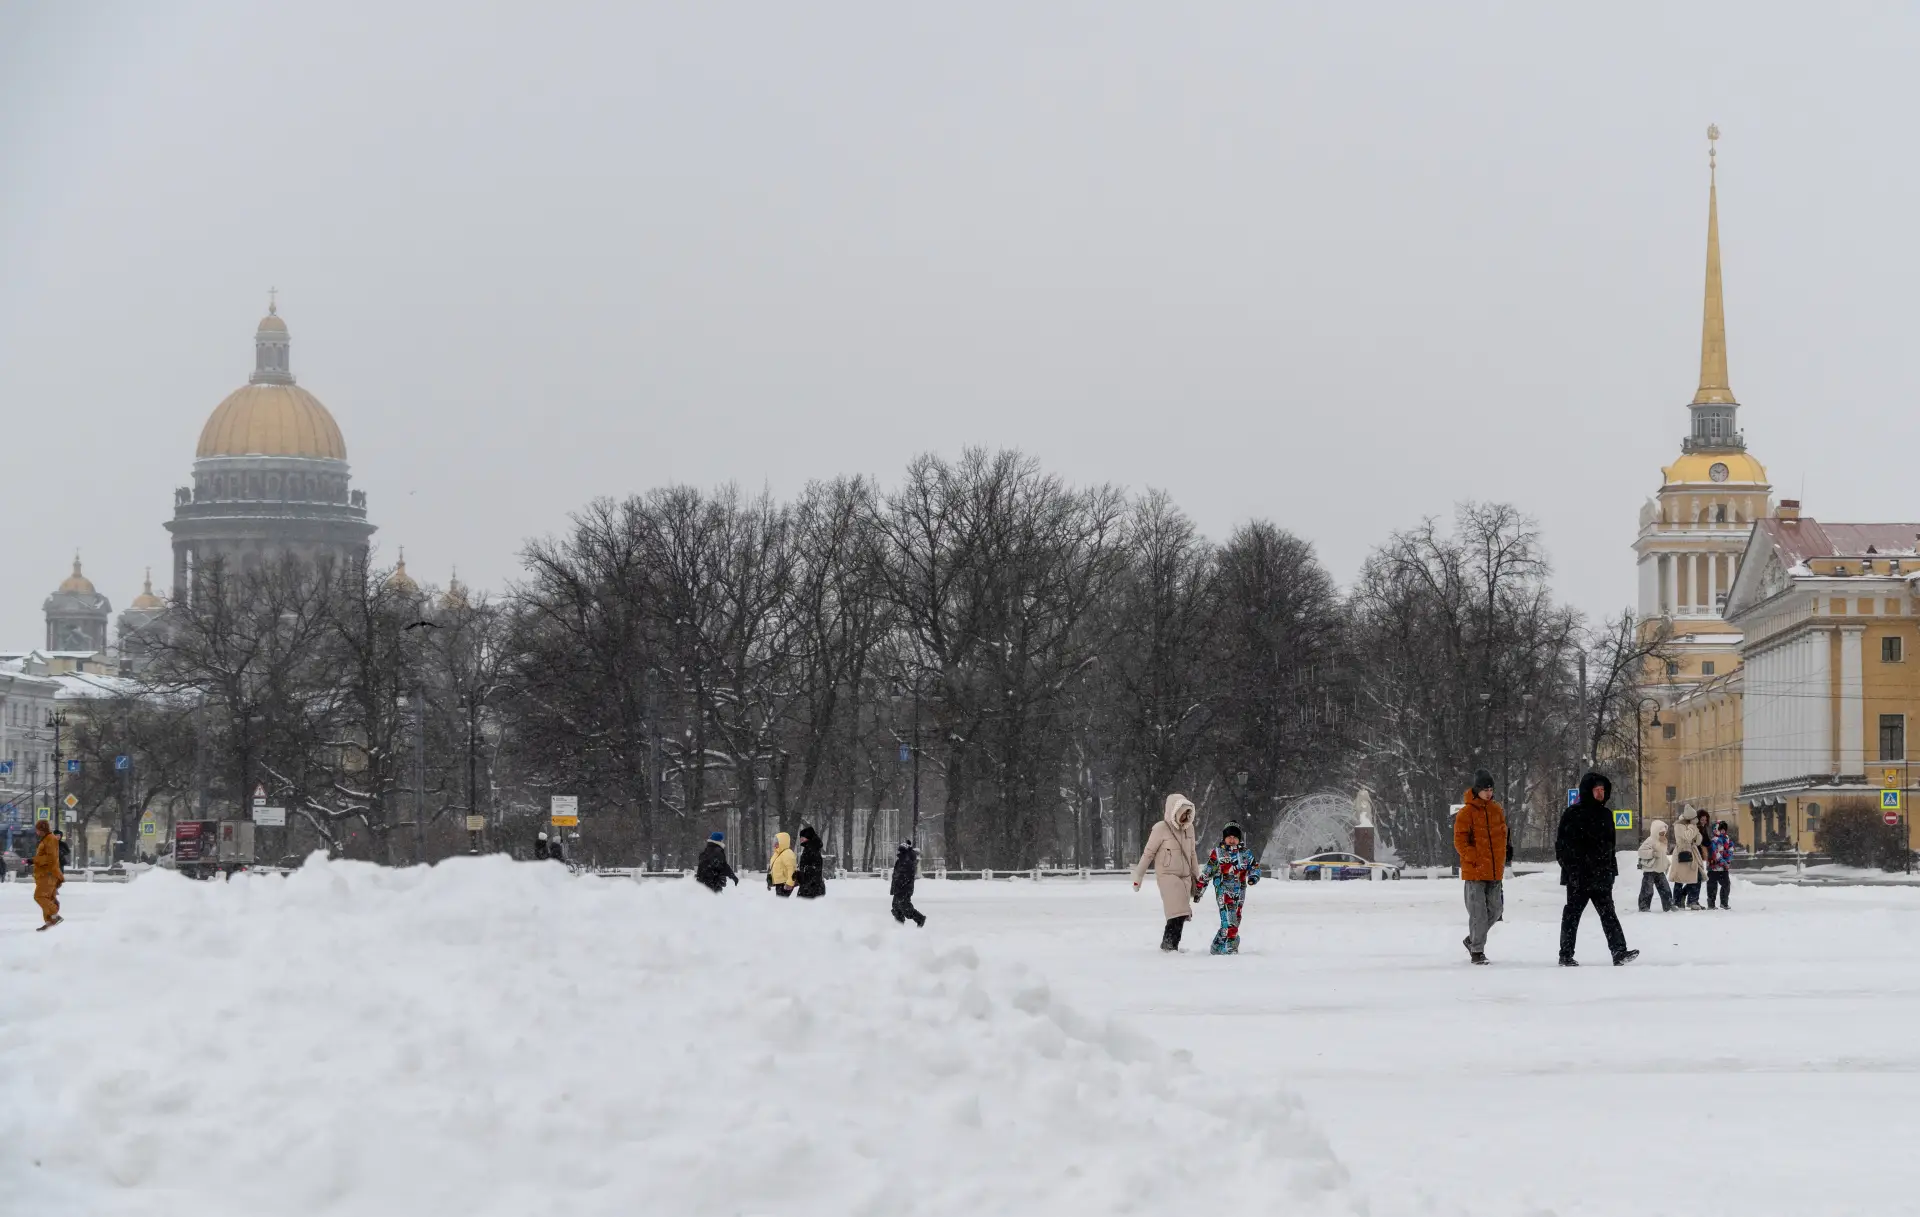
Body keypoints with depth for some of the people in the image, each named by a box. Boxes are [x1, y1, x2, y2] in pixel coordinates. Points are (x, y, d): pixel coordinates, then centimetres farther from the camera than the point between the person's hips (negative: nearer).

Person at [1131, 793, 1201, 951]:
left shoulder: (1188, 828, 10)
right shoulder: (1161, 829, -7)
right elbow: (1148, 853, -1)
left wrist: (1197, 878, 23)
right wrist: (1138, 877, 2)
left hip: (1185, 877, 6)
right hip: (1167, 875, -6)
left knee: (1181, 916, -2)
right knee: (1178, 913, -20)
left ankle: (1171, 946, 4)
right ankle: (1168, 945, -13)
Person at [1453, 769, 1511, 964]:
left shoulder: (1497, 810, 10)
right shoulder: (1466, 813, -8)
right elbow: (1460, 842, -10)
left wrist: (1500, 860, 7)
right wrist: (1474, 859, -18)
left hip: (1494, 871, 6)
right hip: (1474, 871, -6)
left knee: (1495, 909, 10)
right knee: (1478, 911, -5)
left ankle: (1473, 939, 29)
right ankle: (1477, 951, 3)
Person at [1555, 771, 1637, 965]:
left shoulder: (1605, 814, 14)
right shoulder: (1573, 814, -7)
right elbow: (1562, 844, -10)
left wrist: (1611, 868, 16)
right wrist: (1570, 868, -15)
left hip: (1601, 875, 6)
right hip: (1579, 876, -6)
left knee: (1608, 913, -1)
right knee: (1572, 913, 3)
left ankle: (1619, 951, -8)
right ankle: (1566, 955, 9)